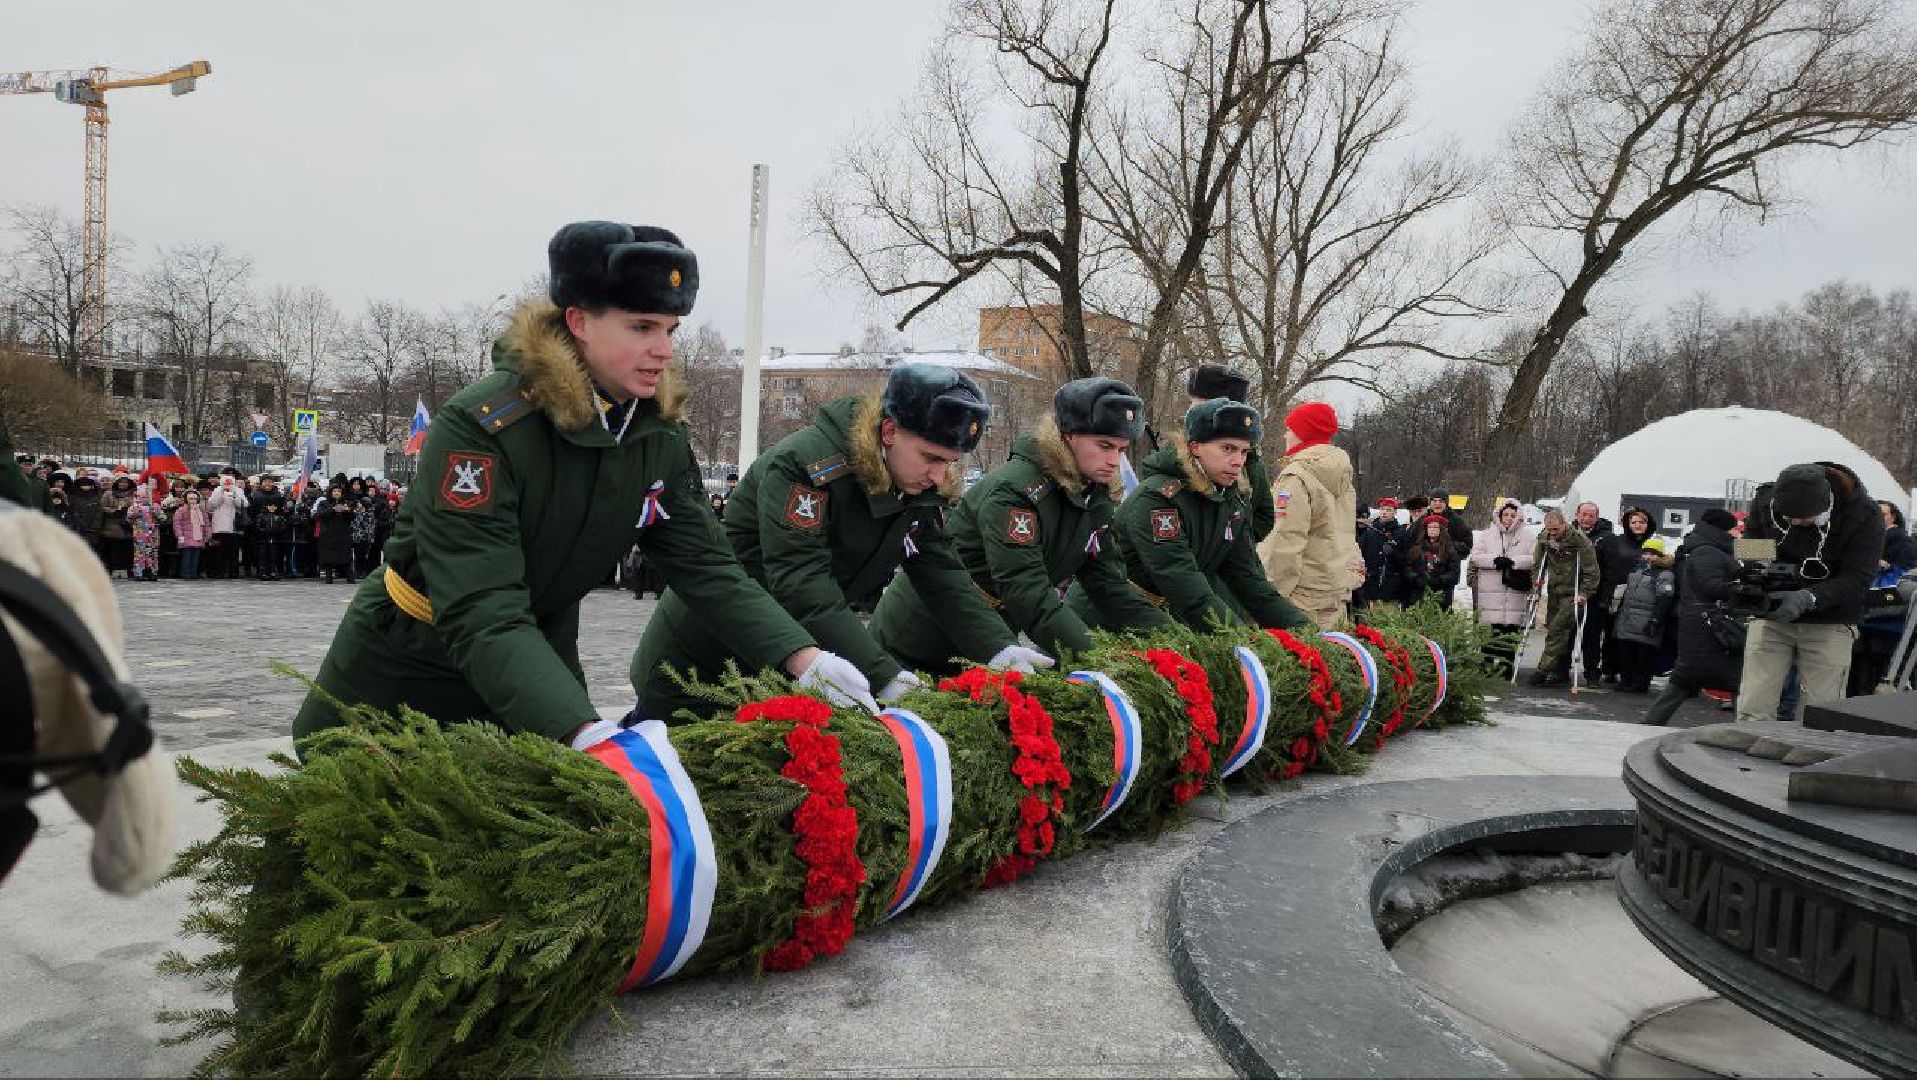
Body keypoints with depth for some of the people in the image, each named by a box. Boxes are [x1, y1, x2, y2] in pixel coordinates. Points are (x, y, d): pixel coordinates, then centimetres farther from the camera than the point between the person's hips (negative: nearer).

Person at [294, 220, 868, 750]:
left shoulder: (660, 435, -11)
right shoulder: (481, 427, -30)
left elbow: (710, 567, -12)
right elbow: (482, 617, -37)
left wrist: (804, 658, -29)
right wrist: (584, 730, -51)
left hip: (540, 671, 5)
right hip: (403, 674, -4)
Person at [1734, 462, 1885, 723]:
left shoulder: (1865, 516, -14)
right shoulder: (1765, 502, -7)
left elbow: (1856, 579, -18)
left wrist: (1807, 598, -34)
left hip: (1829, 623, -2)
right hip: (1770, 617, 2)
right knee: (1752, 712, -6)